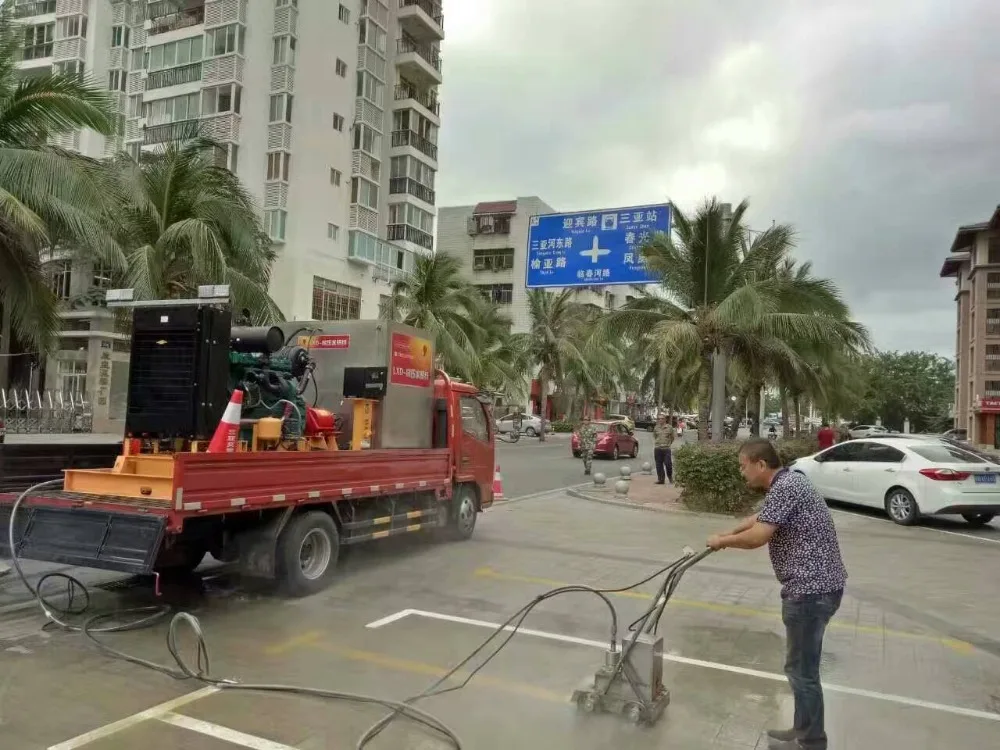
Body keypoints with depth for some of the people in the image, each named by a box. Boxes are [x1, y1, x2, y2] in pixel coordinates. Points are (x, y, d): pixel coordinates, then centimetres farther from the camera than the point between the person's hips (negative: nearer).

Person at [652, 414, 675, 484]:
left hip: (666, 448, -2)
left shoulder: (669, 427, 1)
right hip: (657, 449, 2)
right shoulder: (656, 427, 7)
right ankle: (660, 479, 12)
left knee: (668, 464, -5)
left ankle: (670, 477, 17)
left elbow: (672, 437, 12)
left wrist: (669, 443, 10)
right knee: (659, 465, 4)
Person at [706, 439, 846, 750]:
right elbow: (760, 517, 30)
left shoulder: (784, 488, -19)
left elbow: (757, 537, -26)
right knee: (802, 666, 20)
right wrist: (730, 533, 27)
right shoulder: (787, 482, 14)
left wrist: (722, 541, -10)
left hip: (811, 590, -11)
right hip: (817, 586, 11)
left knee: (801, 670, 2)